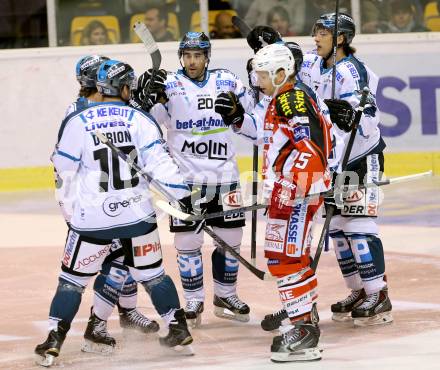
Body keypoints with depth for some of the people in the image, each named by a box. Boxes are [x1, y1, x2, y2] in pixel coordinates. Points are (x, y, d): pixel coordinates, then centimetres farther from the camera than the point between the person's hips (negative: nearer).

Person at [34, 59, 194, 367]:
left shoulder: (77, 123, -5)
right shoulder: (141, 120, -4)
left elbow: (64, 172, 3)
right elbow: (160, 162, -10)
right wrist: (183, 195, -5)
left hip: (92, 218, -1)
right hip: (137, 214, 1)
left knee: (73, 279, 8)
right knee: (152, 273, 17)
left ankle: (54, 341, 3)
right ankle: (179, 329, 17)